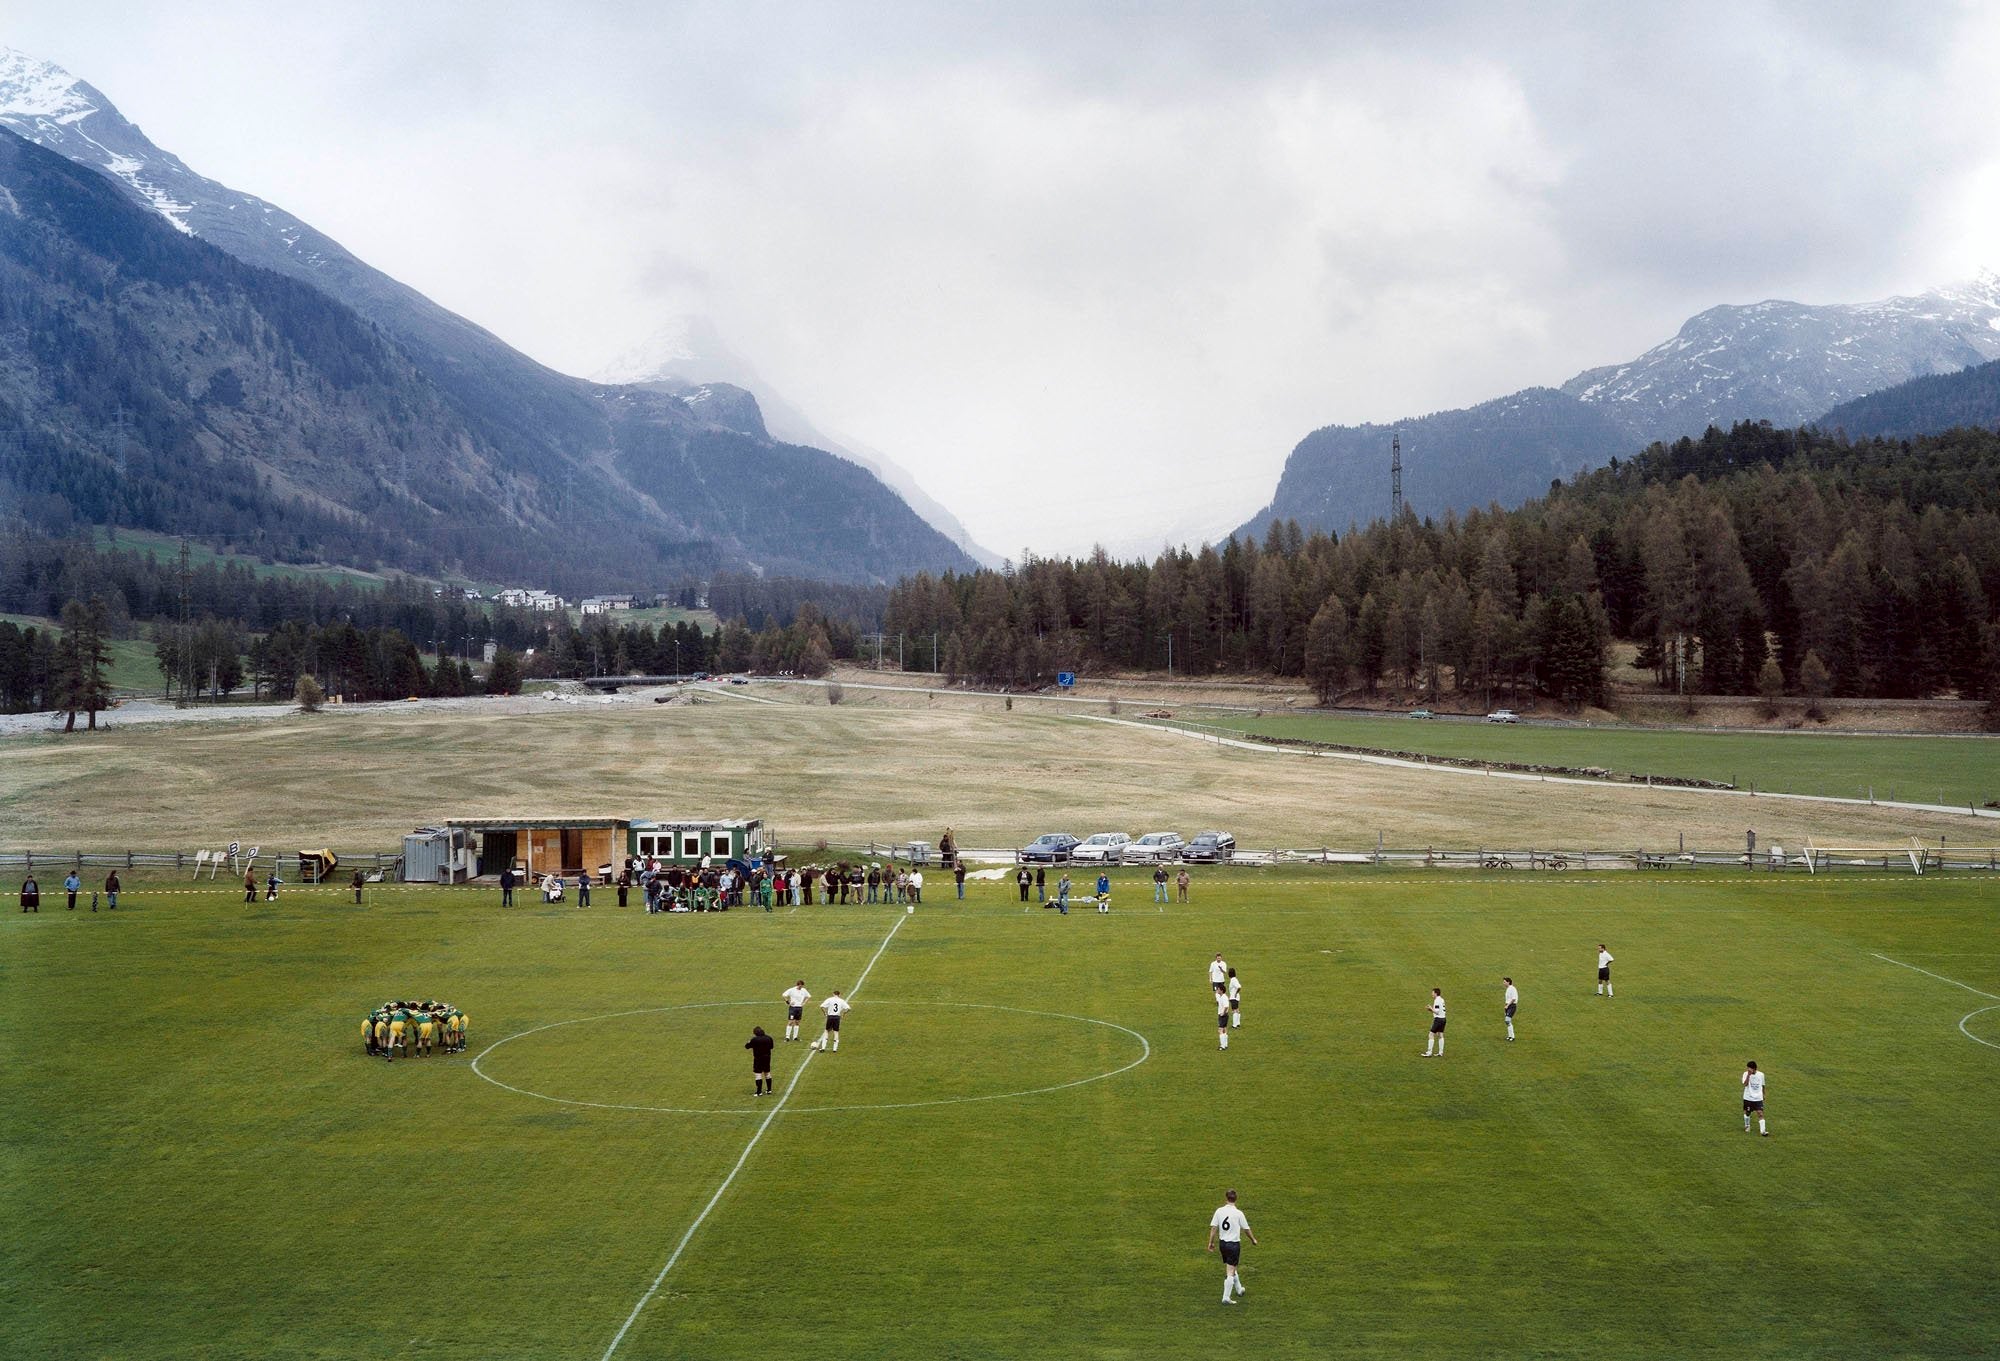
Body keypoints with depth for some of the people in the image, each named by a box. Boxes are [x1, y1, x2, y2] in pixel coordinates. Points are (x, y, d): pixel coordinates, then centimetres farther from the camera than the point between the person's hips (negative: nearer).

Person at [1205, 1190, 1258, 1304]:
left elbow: (1213, 1227, -3)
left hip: (1223, 1243, 4)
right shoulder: (1238, 1213, -13)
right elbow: (1246, 1229, -2)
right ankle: (1226, 1297, -2)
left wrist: (1211, 1242, 6)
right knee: (1230, 1272, 0)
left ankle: (1239, 1290, 41)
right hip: (1234, 1244, -4)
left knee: (1232, 1267, 24)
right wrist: (1253, 1240, 15)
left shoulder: (1219, 1211, -5)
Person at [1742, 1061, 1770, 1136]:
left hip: (1758, 1098, 1)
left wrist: (1763, 1094, 22)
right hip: (1748, 1098, -1)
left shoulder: (1761, 1075, -2)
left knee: (1760, 1113, -11)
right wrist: (1749, 1075, -34)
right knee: (1747, 1113, 13)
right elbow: (1745, 1084, -27)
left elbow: (1762, 1085, 14)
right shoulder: (1746, 1074, -11)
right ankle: (1747, 1126, 39)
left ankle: (1763, 1130, -13)